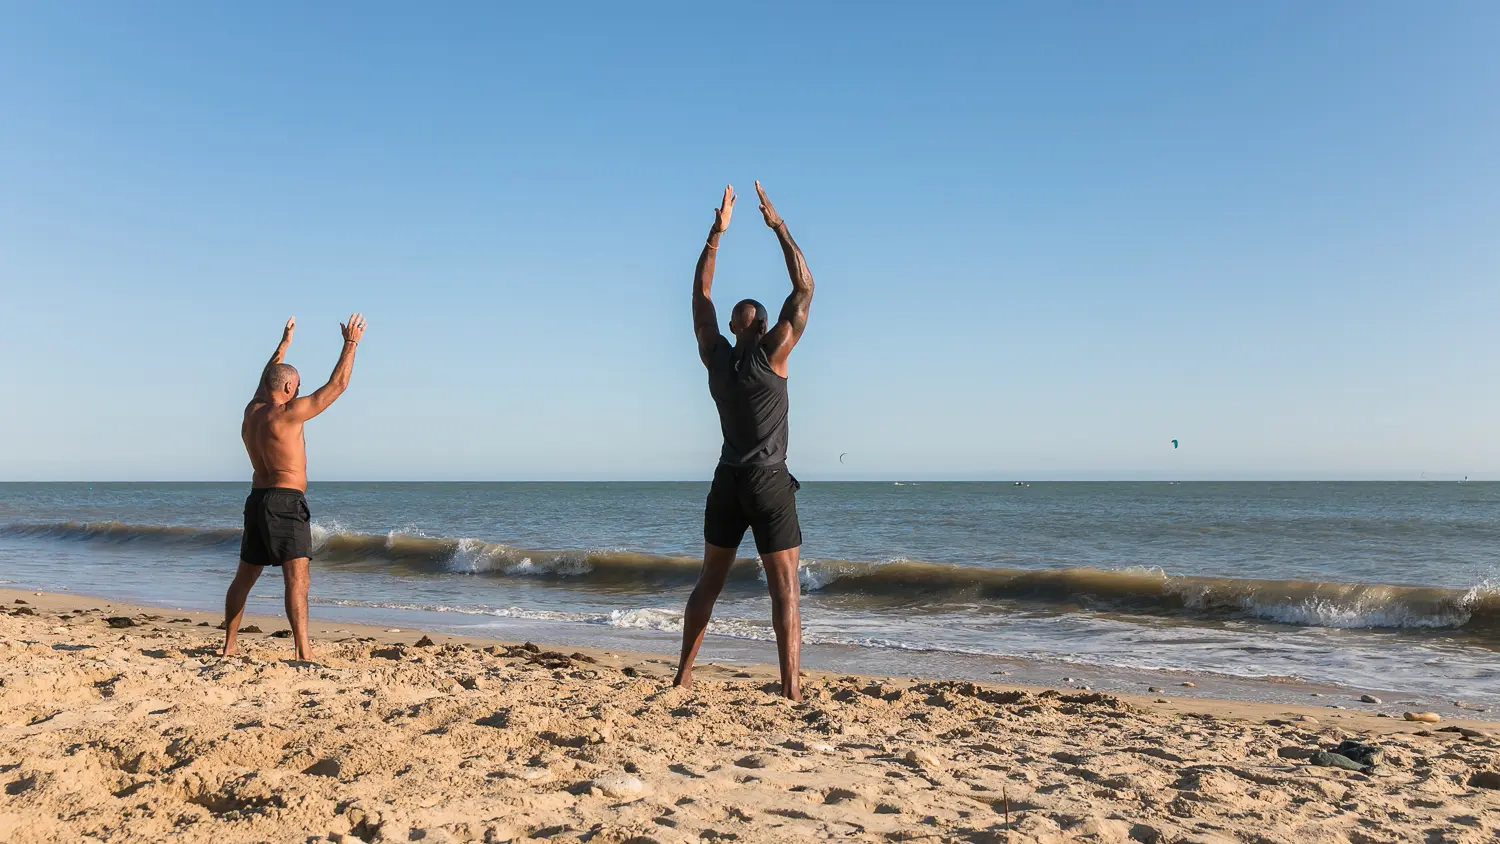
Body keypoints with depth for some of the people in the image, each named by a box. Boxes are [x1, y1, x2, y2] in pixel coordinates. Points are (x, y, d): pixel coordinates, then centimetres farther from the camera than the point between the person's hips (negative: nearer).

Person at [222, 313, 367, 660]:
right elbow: (337, 385, -11)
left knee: (245, 577, 17)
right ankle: (304, 652, -22)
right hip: (286, 502, -9)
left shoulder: (252, 410, 10)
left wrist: (284, 343, 42)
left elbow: (265, 380, 32)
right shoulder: (288, 413, -12)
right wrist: (351, 343, -1)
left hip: (257, 501, 9)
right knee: (297, 577, -14)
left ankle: (230, 645, 26)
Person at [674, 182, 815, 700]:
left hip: (727, 482, 5)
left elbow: (701, 294, 12)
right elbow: (804, 288, -6)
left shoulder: (714, 357, 1)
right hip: (769, 482, -5)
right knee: (784, 585, -3)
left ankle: (684, 674, 18)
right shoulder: (772, 354, -11)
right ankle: (791, 686, -7)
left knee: (710, 580, 13)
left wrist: (717, 232, 14)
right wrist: (777, 225, -2)